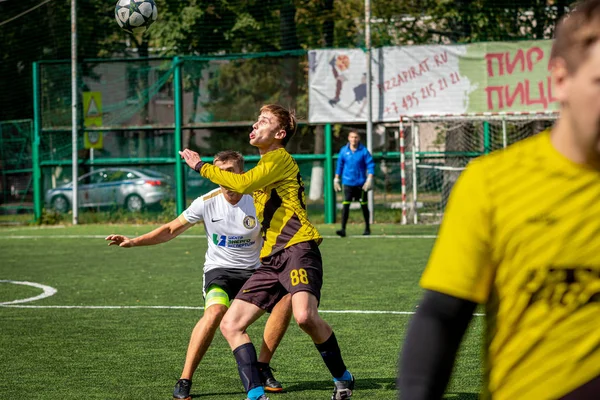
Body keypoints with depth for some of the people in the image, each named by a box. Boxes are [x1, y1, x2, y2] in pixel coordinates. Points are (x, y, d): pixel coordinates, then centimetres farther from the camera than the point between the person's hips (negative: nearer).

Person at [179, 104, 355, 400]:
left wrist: (201, 166, -6)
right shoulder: (266, 165, 27)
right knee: (230, 325, -4)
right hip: (271, 259, 10)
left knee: (305, 316, -32)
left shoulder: (280, 158, -2)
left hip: (297, 248, -10)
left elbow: (242, 184, -16)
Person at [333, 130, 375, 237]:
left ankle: (367, 228, 24)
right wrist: (336, 179, 12)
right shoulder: (344, 151, 4)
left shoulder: (364, 151, -4)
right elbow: (339, 165, 14)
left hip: (361, 183, -1)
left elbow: (370, 165, -5)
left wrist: (369, 179, -15)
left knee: (364, 205, 9)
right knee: (345, 204, -10)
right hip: (348, 183, 1)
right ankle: (343, 229, -13)